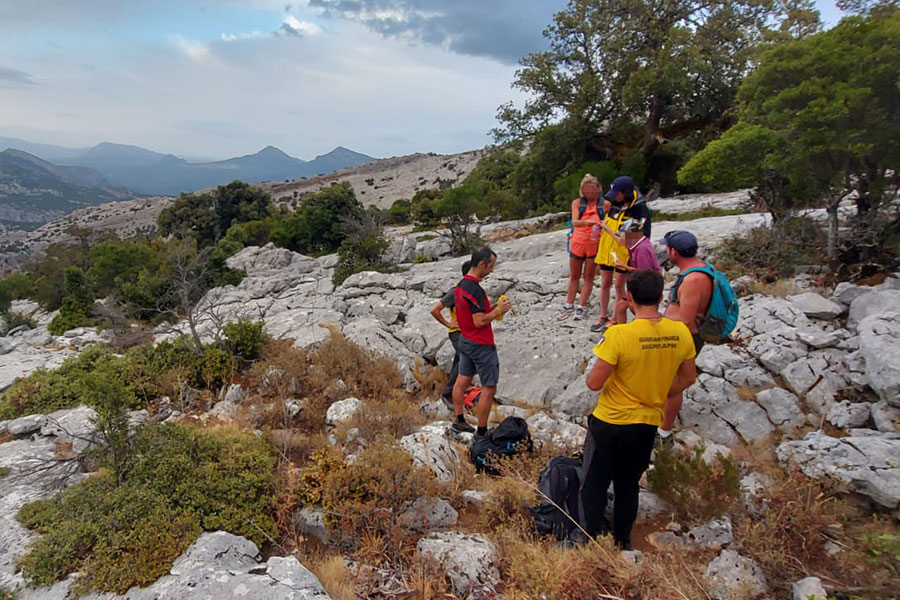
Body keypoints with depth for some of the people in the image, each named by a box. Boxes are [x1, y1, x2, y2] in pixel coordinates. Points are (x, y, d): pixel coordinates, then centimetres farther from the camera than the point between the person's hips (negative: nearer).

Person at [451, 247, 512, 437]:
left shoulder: (460, 285, 6)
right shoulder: (475, 289, -24)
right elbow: (479, 321, -25)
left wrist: (492, 308, 6)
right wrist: (498, 310, -13)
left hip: (465, 340, 10)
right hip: (481, 346, -9)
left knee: (462, 381, 17)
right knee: (489, 389, 1)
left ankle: (459, 421, 29)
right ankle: (481, 433, 8)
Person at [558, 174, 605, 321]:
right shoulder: (577, 202, -1)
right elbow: (574, 222, -14)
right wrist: (587, 222, -34)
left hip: (594, 244, -1)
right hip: (577, 243, 1)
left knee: (588, 276, 6)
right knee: (574, 276, 13)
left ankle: (581, 307, 15)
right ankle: (569, 306, 24)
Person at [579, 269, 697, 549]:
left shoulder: (619, 334, -26)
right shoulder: (681, 333, -9)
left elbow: (595, 383, -21)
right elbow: (687, 378, 5)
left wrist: (592, 373, 1)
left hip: (610, 423, -5)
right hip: (649, 424, 5)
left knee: (594, 485, 15)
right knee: (628, 485, 23)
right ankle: (622, 543, 37)